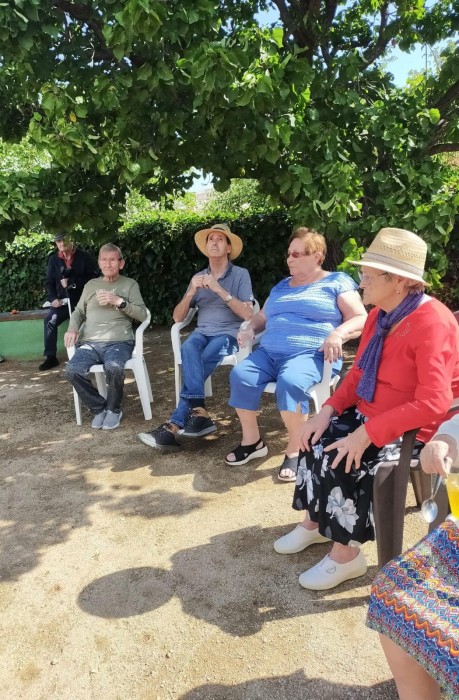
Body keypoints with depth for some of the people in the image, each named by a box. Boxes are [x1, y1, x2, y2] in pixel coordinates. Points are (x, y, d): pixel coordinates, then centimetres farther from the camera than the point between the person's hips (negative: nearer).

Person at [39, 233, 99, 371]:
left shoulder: (85, 257, 0)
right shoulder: (53, 260, 12)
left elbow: (94, 277, -8)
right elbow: (50, 282, 13)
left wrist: (73, 283, -15)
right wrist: (53, 298, -5)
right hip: (63, 300, 4)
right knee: (50, 321, -19)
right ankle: (50, 357, -10)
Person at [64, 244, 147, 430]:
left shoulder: (130, 284, 11)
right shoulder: (91, 285, 22)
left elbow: (142, 315, 1)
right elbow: (79, 312, 22)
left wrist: (119, 302, -11)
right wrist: (72, 328, 1)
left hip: (119, 342, -3)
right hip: (90, 343, 3)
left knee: (113, 368, -36)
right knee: (72, 370, -27)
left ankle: (113, 409, -6)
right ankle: (98, 407, -2)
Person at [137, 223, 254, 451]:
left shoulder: (240, 274, 4)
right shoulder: (198, 277, 16)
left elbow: (247, 314, -9)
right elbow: (177, 317, 12)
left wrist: (219, 290, -14)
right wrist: (192, 291, -5)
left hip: (228, 334, -3)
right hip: (202, 333, 3)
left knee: (197, 362, -32)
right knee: (188, 349, -34)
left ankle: (173, 426, -30)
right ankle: (198, 413, -36)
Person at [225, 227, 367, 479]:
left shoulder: (337, 282, 7)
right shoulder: (281, 286, 25)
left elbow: (361, 319, -1)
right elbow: (262, 316, 30)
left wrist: (338, 333, -21)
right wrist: (250, 328, 7)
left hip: (311, 355, -5)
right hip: (269, 353, 6)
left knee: (290, 383, -37)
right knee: (240, 376, -22)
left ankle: (296, 449, -18)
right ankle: (252, 441, -6)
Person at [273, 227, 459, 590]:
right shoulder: (380, 315, 2)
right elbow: (358, 373, 8)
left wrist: (367, 433, -30)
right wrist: (328, 410, -7)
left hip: (411, 430, -8)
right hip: (370, 415, 8)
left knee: (344, 460, -22)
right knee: (318, 441, -4)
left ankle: (345, 554, 0)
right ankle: (315, 522, 15)